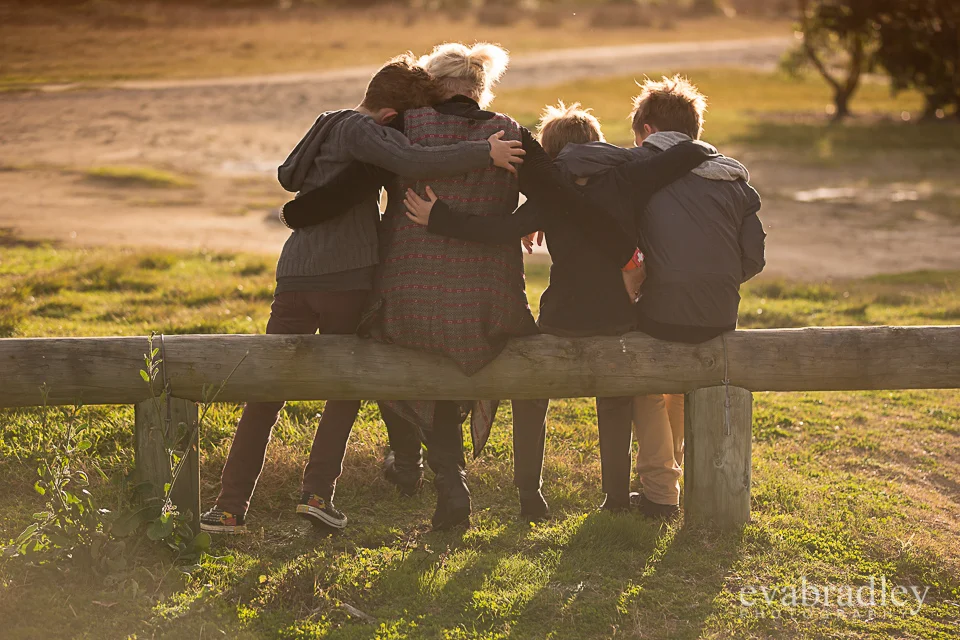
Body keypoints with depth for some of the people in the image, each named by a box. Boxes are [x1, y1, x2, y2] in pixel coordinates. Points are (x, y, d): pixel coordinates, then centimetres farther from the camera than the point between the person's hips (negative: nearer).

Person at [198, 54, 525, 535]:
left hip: (295, 276, 7)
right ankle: (317, 493, 5)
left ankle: (230, 508, 6)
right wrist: (486, 152, -19)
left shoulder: (328, 126, 20)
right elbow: (414, 161, -23)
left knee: (267, 391, 7)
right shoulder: (359, 130, -7)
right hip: (346, 278, -7)